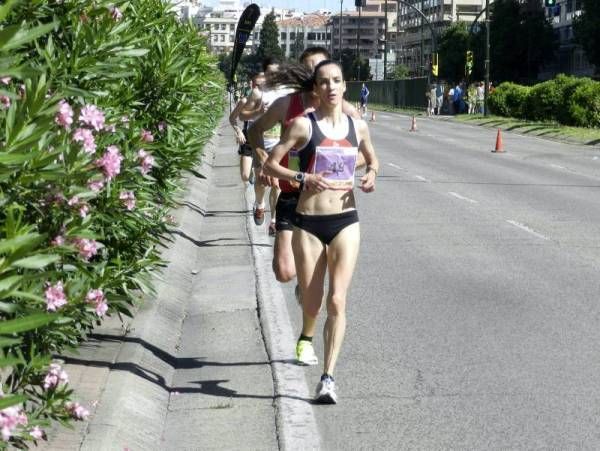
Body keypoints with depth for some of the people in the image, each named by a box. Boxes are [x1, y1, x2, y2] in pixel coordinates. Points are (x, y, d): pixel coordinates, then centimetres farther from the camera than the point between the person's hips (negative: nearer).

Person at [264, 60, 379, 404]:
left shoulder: (358, 127, 6)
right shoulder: (304, 125, -4)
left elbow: (373, 159, 24)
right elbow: (271, 164, -4)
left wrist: (372, 175, 1)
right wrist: (303, 178, -20)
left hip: (346, 222, 1)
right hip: (309, 222, -1)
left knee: (337, 301, -10)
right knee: (312, 303, 7)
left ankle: (328, 377, -7)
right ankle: (307, 336, 44)